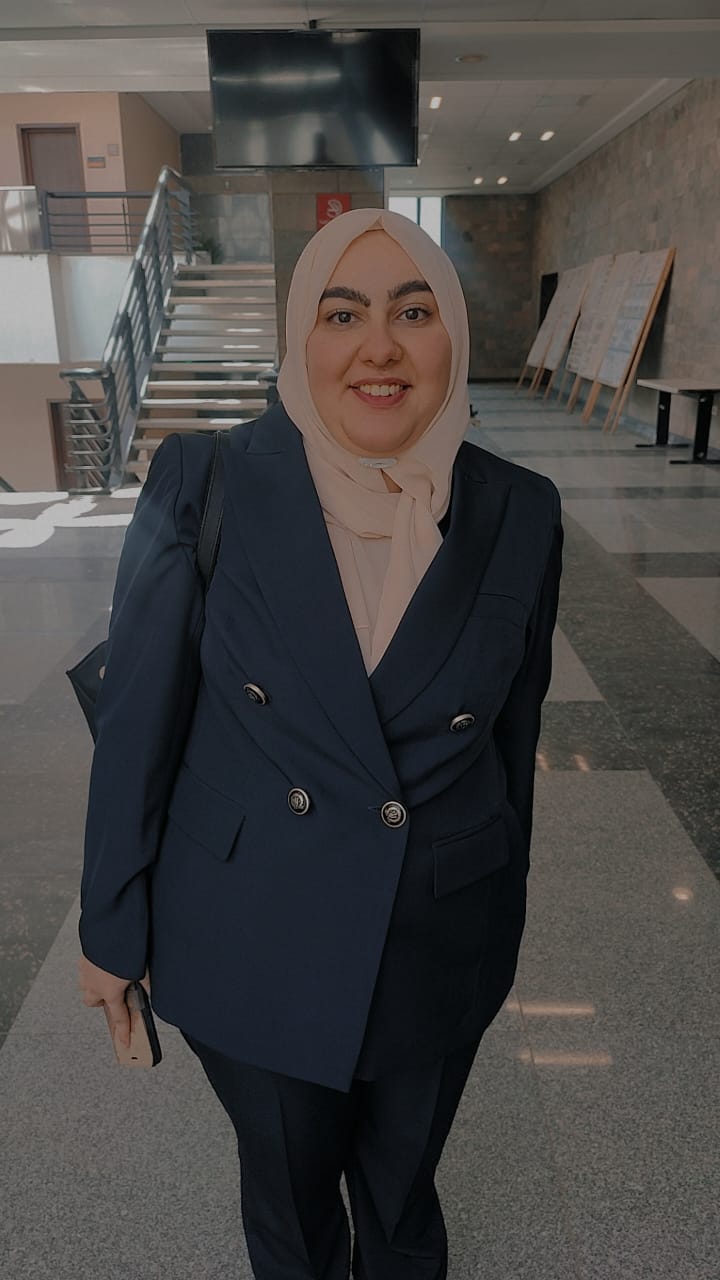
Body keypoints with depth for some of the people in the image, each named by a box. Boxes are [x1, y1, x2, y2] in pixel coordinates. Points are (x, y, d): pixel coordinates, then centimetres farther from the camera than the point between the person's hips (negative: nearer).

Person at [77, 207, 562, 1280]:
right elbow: (137, 717, -8)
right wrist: (112, 928, -1)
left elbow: (514, 734, 2)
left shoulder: (520, 515, -8)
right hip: (252, 943, -1)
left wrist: (502, 914, 12)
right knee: (287, 1194, 25)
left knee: (401, 1194, 26)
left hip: (439, 948, 2)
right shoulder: (205, 485, -15)